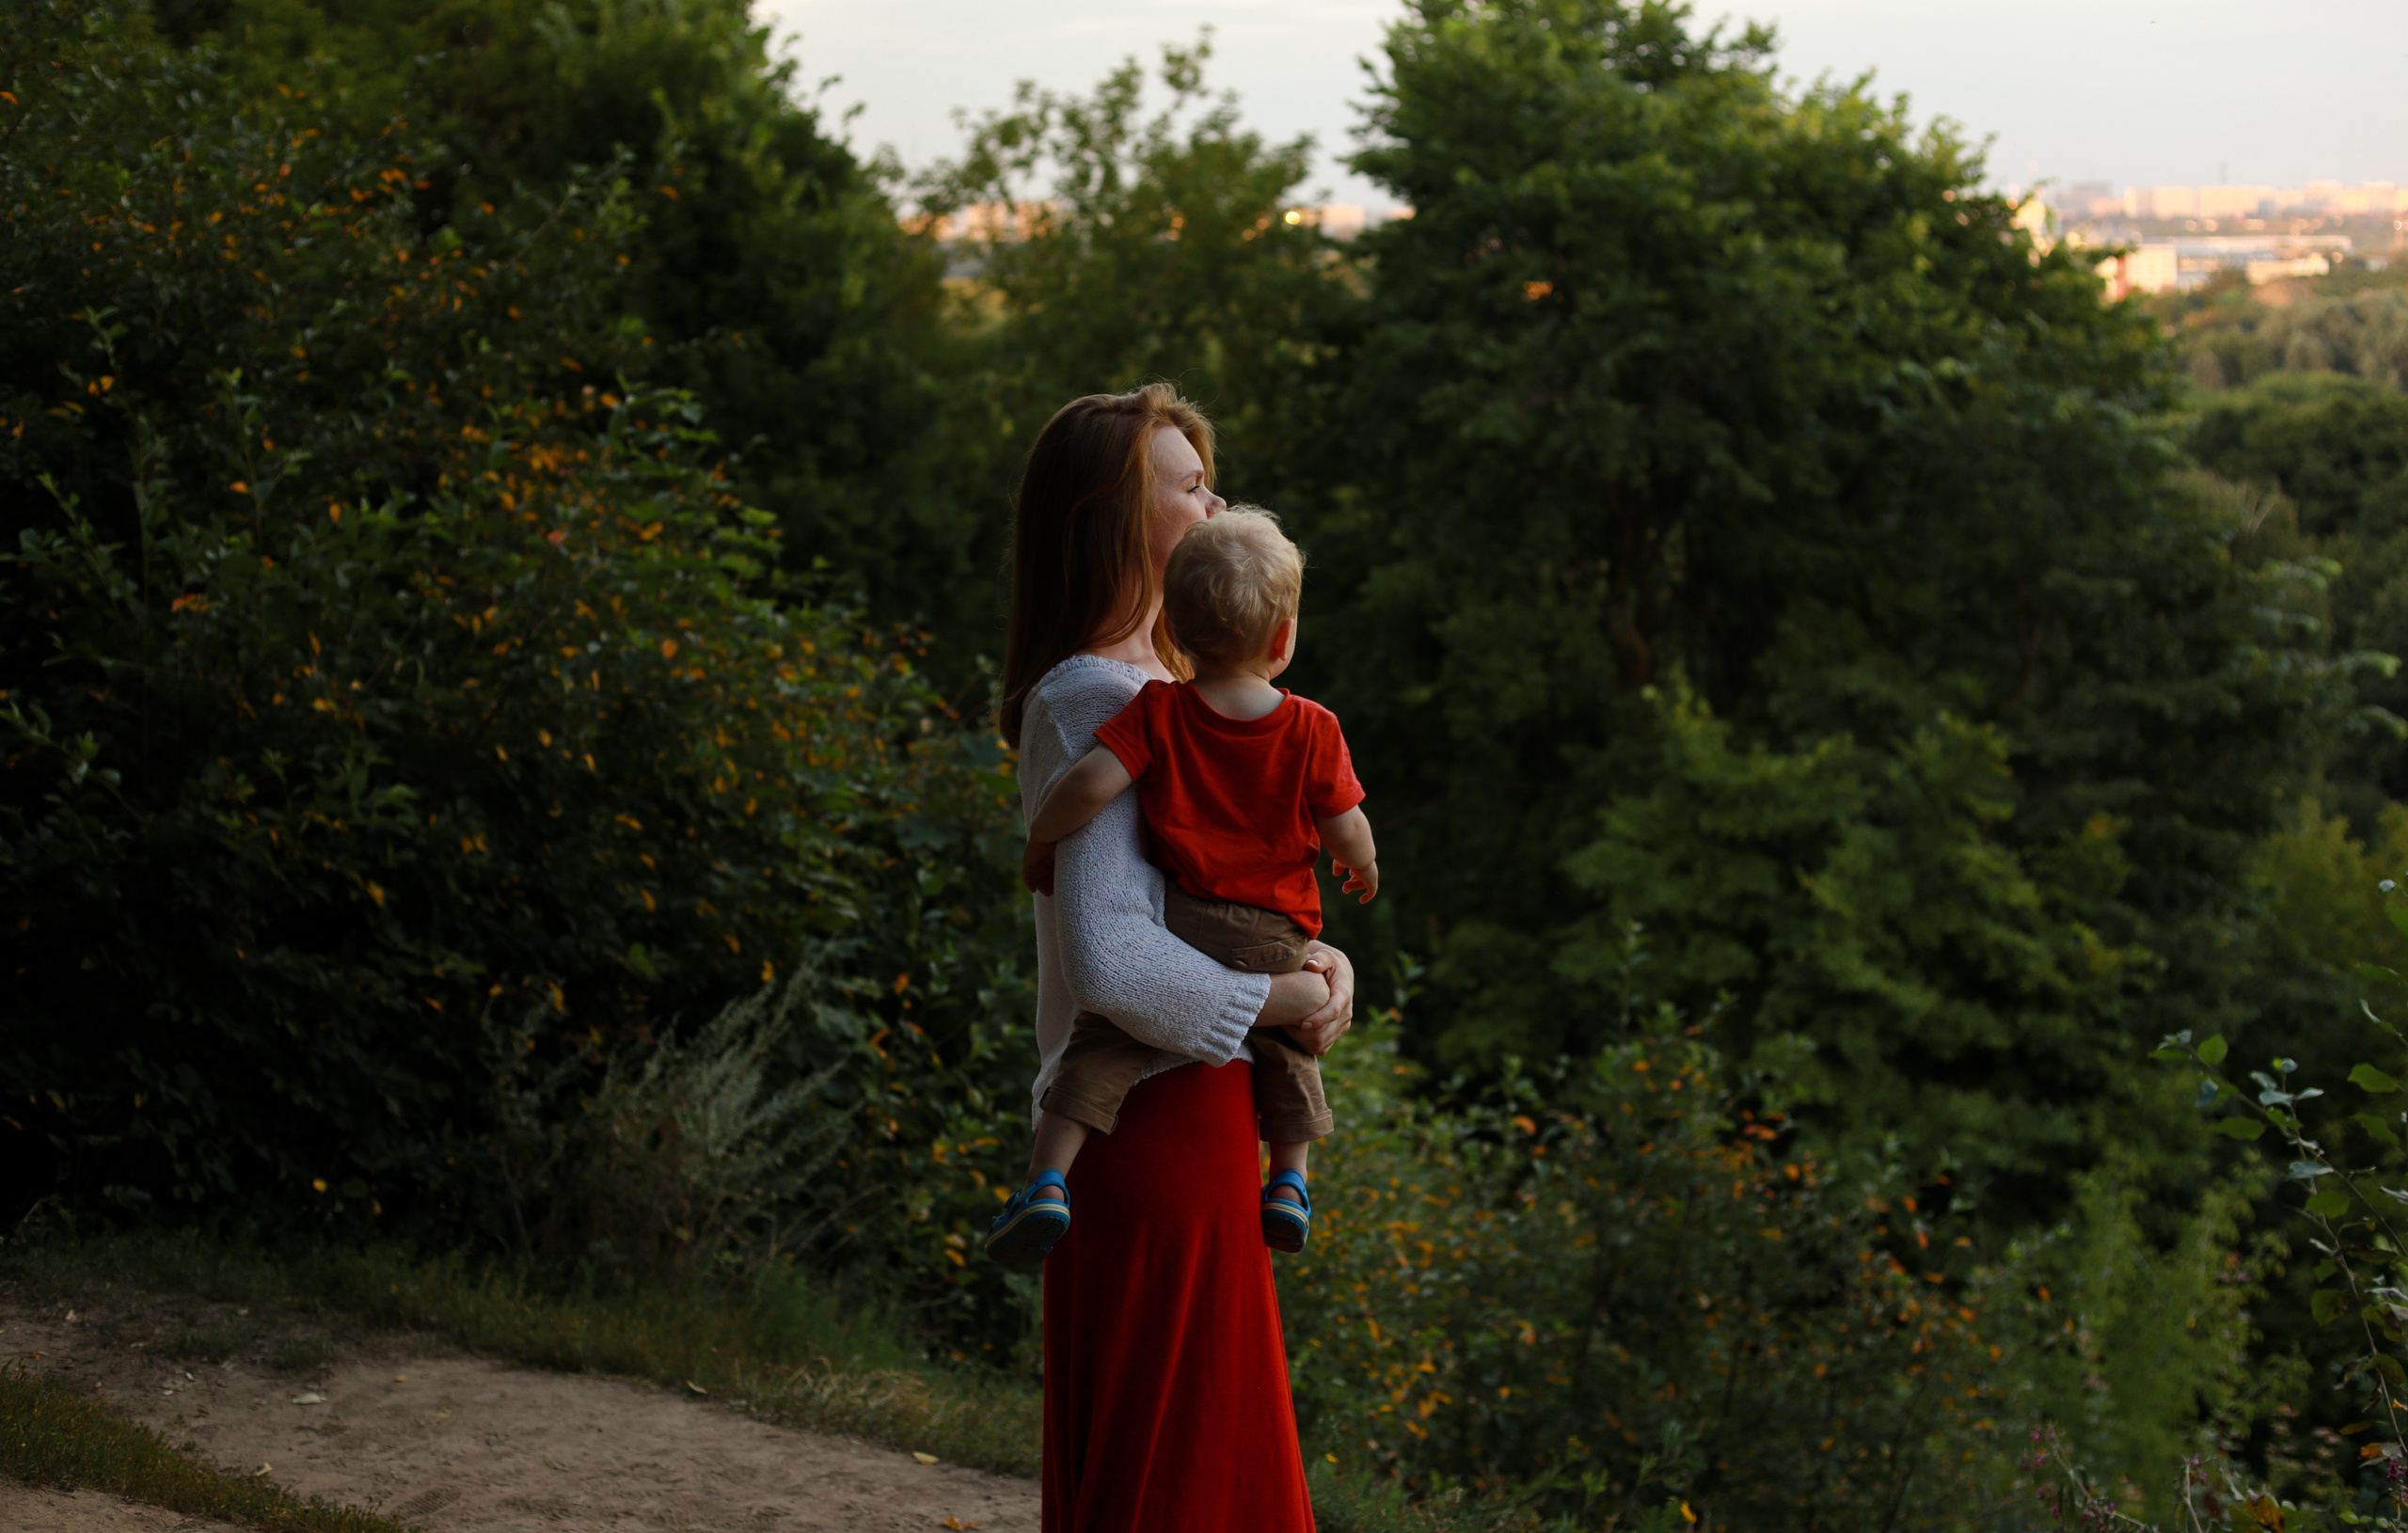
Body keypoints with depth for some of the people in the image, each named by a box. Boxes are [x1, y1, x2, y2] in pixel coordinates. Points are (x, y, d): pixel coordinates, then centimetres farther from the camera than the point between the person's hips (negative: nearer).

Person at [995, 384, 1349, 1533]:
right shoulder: (1093, 704, -18)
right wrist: (1274, 1000, -16)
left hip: (1188, 1105, 10)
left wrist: (1312, 954, 0)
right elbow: (1107, 955, -27)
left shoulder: (1154, 684, 13)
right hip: (1155, 1117, -10)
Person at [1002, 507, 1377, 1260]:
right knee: (1288, 1042, 28)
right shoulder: (1313, 730, -6)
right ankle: (1290, 1181, 29)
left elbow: (1090, 783, -17)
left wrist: (1039, 846, 0)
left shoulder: (1158, 711, -8)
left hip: (1178, 922, -1)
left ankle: (1048, 1177, -10)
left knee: (1102, 1041, 5)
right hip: (1276, 940, 1)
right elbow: (1346, 829, 0)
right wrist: (1363, 866, 24)